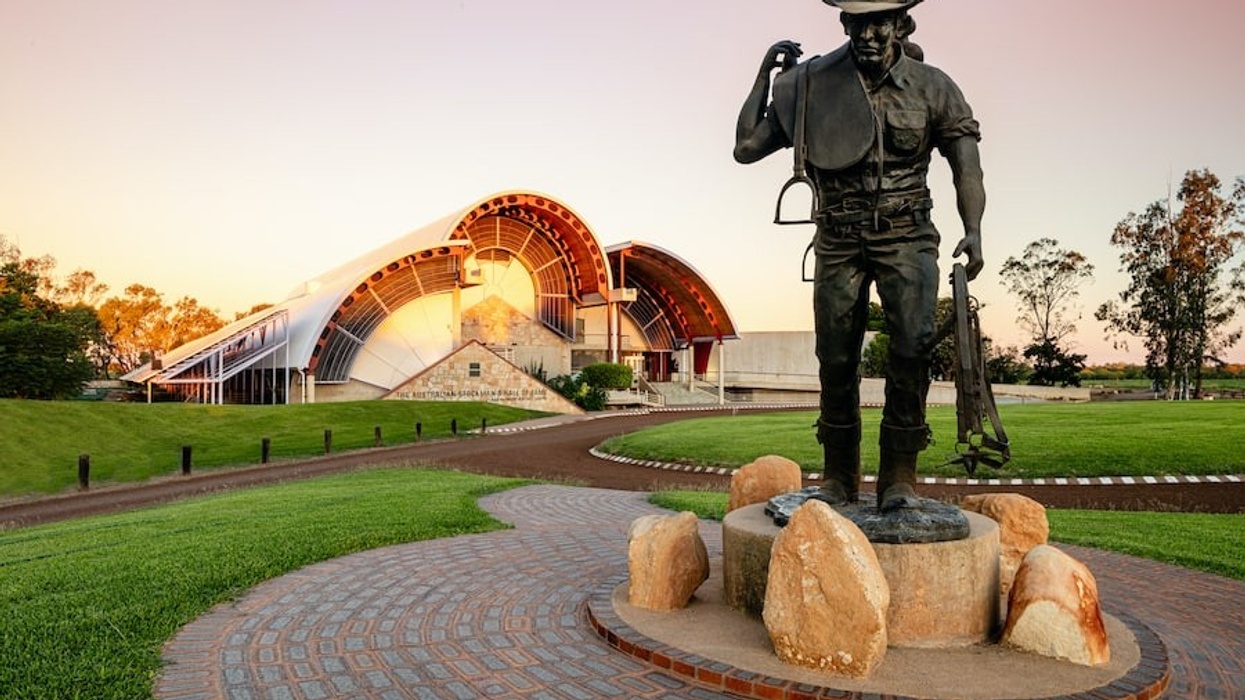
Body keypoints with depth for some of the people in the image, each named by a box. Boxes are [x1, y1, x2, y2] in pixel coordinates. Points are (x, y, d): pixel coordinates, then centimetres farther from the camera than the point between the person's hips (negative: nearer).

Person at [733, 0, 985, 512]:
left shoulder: (932, 87, 0)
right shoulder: (811, 84, 2)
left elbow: (966, 166, -2)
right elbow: (746, 148, 4)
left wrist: (973, 230, -18)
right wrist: (765, 75, -1)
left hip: (906, 235, -1)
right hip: (839, 241, 1)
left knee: (913, 340, -21)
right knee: (835, 359, 1)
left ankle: (899, 475, -10)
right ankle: (839, 477, 17)